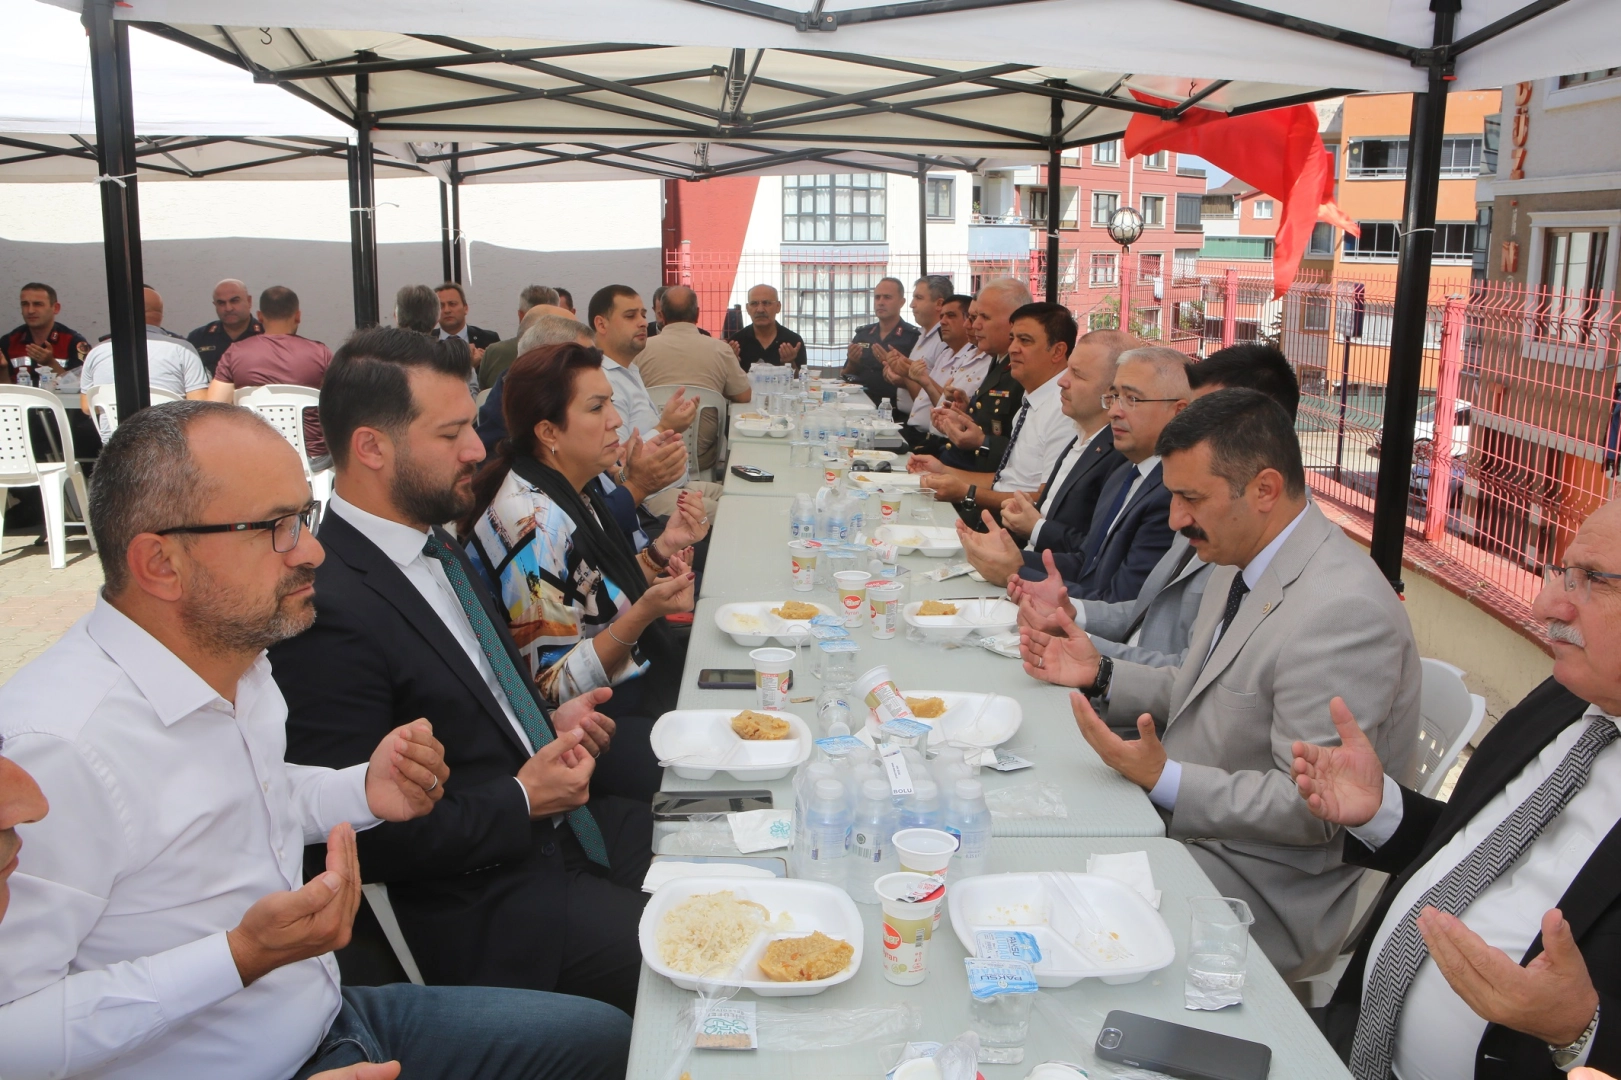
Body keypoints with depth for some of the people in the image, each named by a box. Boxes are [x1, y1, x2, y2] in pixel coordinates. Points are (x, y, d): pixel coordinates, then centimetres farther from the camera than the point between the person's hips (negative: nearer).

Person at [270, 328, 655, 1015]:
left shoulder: (437, 545, 9)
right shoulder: (330, 608, -22)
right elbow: (362, 835, -21)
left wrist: (551, 724, 3)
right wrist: (522, 798, -15)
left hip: (565, 822, 9)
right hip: (487, 906, -9)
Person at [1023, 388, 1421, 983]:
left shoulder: (1343, 610, -26)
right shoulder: (1242, 562, 6)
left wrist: (1164, 779, -29)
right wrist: (1101, 675, 5)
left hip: (1262, 885, -9)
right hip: (1186, 821, 9)